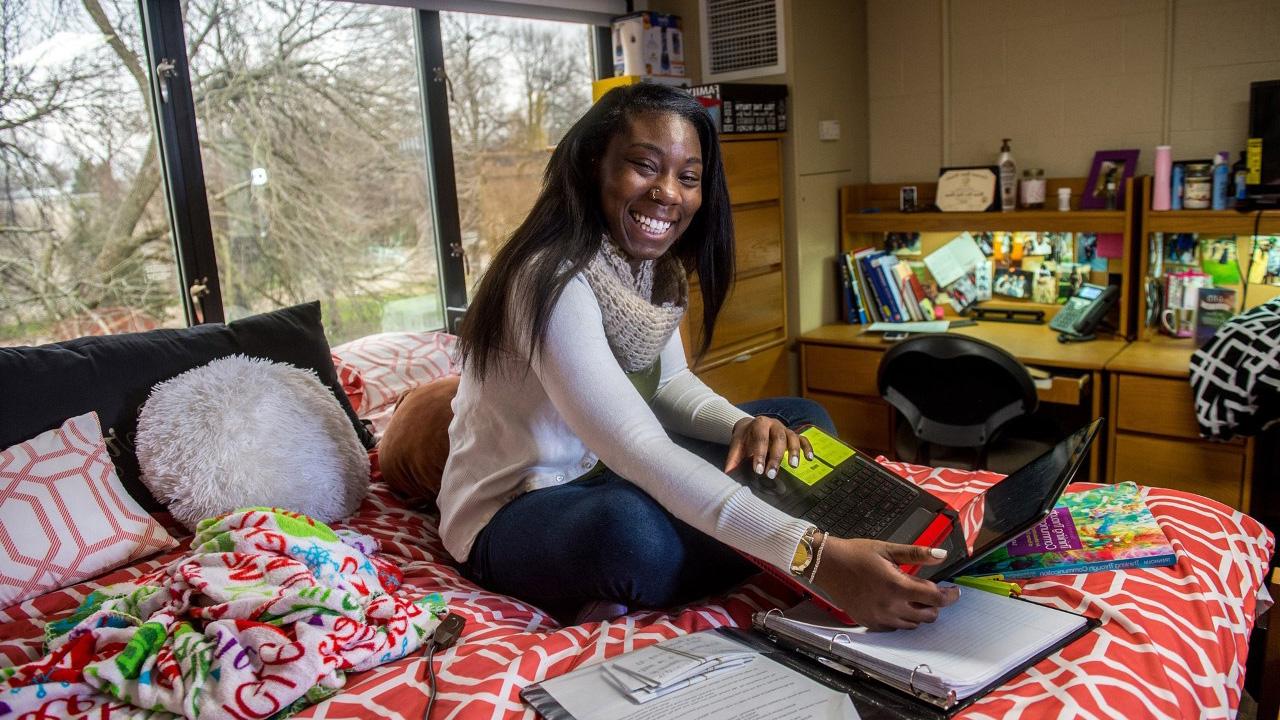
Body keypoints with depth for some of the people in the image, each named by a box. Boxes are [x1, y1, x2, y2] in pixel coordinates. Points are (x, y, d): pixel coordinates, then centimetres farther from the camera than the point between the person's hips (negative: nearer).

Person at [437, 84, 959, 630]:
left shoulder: (650, 264, -2)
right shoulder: (553, 278, -29)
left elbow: (669, 381, 8)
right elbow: (639, 452, -37)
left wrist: (742, 425, -16)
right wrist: (813, 555, -43)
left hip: (609, 473, 9)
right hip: (511, 510, -8)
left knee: (803, 420, 6)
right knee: (630, 530, -42)